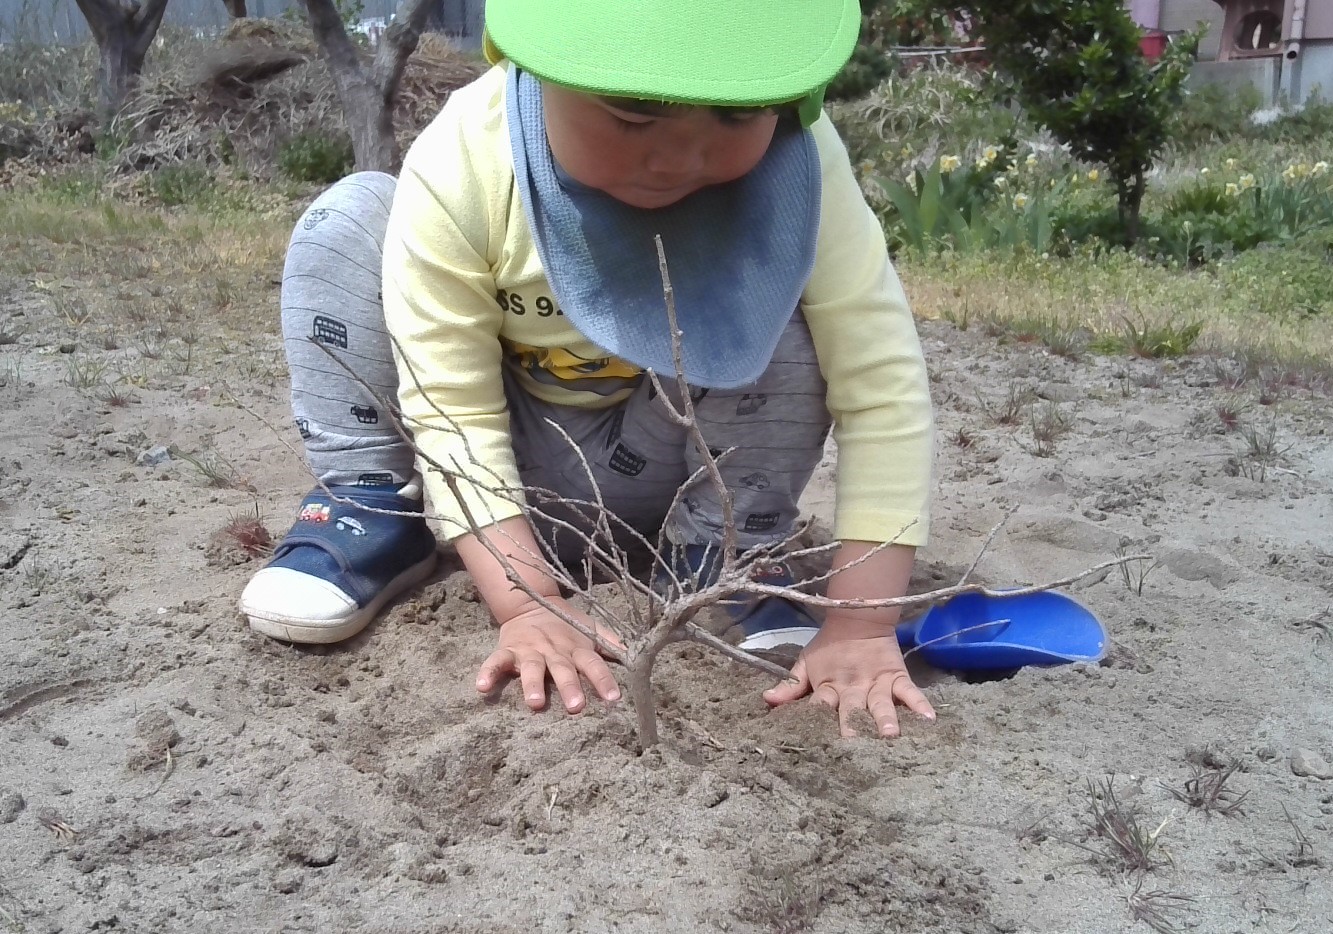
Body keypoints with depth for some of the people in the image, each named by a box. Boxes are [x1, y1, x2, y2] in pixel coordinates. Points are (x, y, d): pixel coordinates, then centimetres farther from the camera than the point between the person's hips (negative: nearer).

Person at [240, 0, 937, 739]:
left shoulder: (792, 161, -29)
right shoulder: (460, 166, -30)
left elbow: (882, 385, -30)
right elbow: (452, 409, -26)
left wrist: (860, 623, -36)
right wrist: (525, 602, -37)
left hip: (656, 459, 1)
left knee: (779, 308, -29)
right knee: (348, 222, -21)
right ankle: (377, 515, -8)